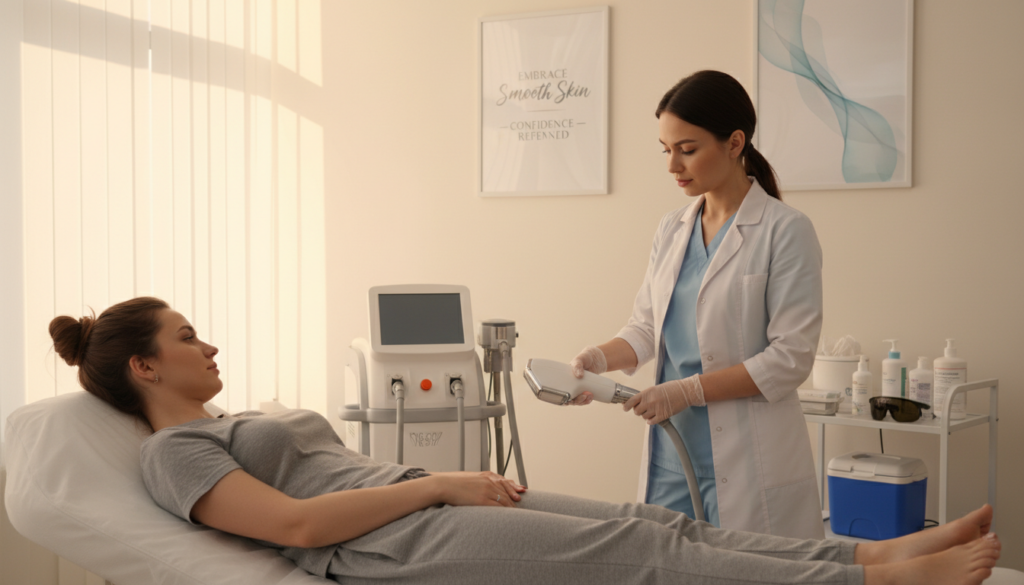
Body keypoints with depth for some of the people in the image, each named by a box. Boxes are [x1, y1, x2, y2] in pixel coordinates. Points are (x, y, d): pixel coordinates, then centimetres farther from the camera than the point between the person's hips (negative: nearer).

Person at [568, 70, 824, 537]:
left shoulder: (785, 231, -7)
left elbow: (790, 357, -12)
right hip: (671, 457, 5)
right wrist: (598, 358, -8)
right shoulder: (672, 230, 12)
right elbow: (646, 326, 13)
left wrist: (689, 390, -17)